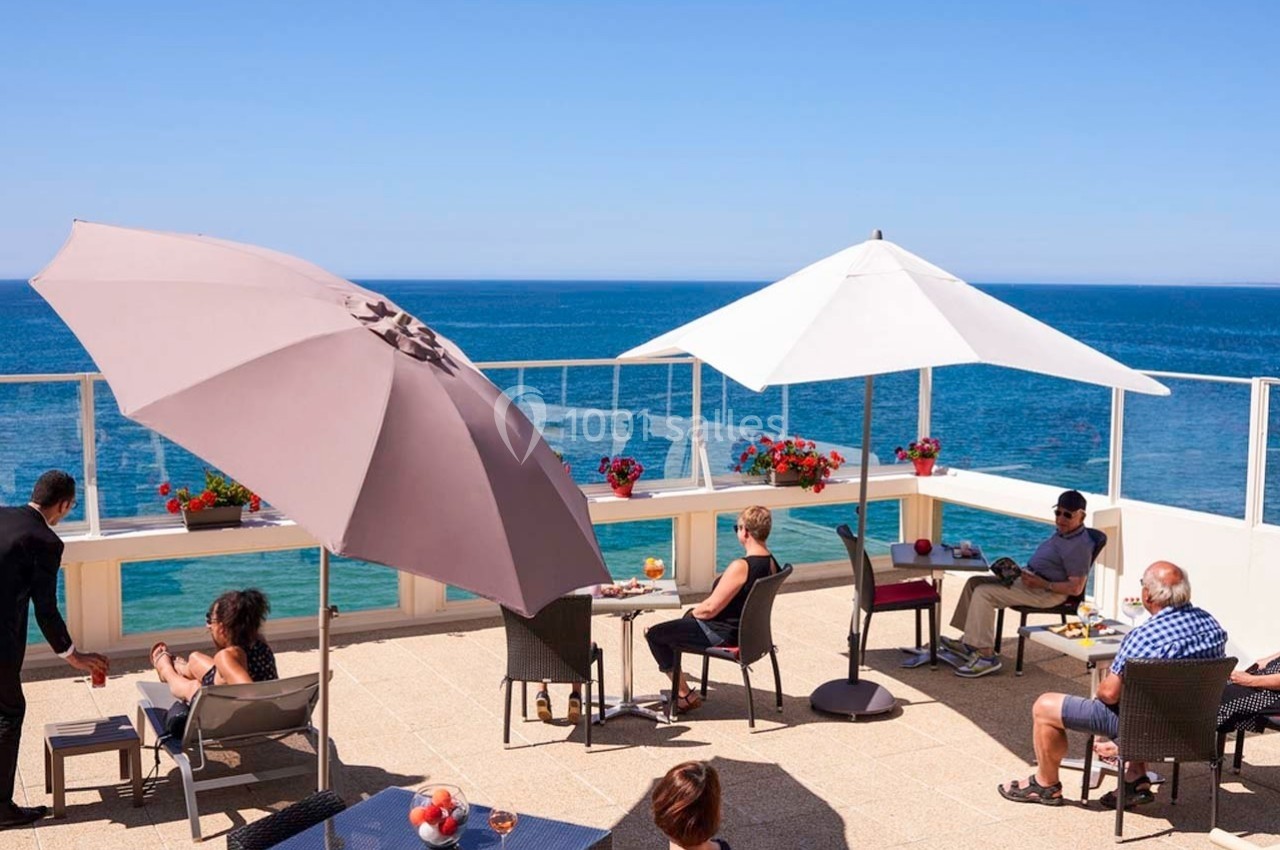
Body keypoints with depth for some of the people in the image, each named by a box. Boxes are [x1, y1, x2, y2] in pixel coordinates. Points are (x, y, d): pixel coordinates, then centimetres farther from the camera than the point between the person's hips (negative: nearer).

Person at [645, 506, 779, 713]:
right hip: (748, 630, 10)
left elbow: (710, 609, -24)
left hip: (725, 634, -10)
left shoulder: (741, 567, -29)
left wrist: (693, 612, -2)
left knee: (654, 634, 0)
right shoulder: (771, 563, -1)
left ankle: (685, 695, 6)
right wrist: (696, 610, 12)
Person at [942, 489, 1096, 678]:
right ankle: (969, 642, 11)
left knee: (983, 593, -22)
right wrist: (1020, 571, 11)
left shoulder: (1080, 546, -20)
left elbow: (1076, 588, -22)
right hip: (1028, 578, 11)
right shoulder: (1062, 532, 12)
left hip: (1046, 593, -11)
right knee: (975, 582, 10)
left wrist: (1043, 584, -23)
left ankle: (986, 656, -23)